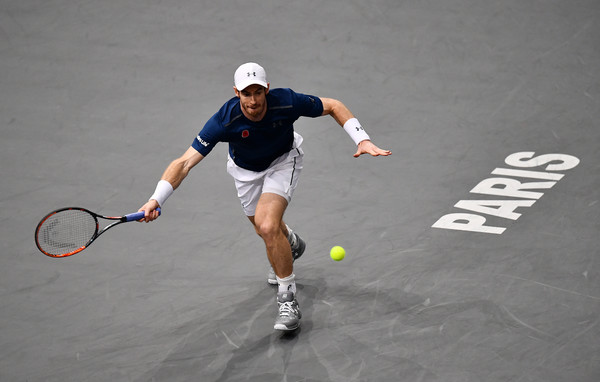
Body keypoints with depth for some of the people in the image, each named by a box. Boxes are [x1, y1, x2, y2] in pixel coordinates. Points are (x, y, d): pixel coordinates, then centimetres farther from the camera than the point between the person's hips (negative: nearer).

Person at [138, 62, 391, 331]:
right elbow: (185, 162, -36)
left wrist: (362, 139, -28)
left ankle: (288, 300, -11)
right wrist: (156, 200, -48)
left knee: (268, 227, -25)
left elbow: (333, 106, -18)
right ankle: (291, 244, 61)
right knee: (265, 229, 22)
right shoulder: (224, 121, -36)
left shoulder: (286, 102, -35)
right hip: (246, 171, 2)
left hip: (283, 161, -2)